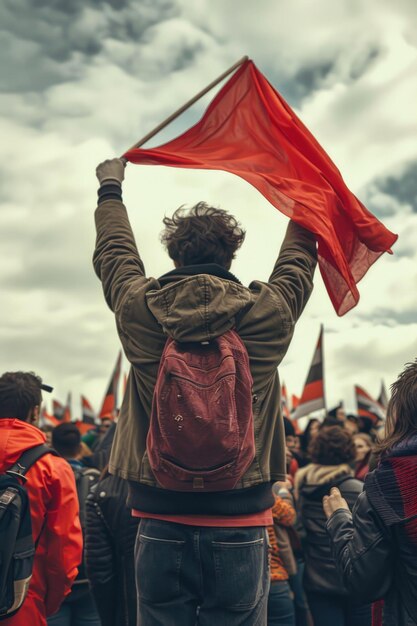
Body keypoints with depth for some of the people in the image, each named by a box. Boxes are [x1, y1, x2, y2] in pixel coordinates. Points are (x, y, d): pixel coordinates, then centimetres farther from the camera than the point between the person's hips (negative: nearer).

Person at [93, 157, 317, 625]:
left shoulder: (139, 309, -5)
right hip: (240, 531, 0)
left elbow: (113, 252, 15)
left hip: (160, 530, 1)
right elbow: (298, 260, 14)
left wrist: (110, 188, 34)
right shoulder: (269, 312, -6)